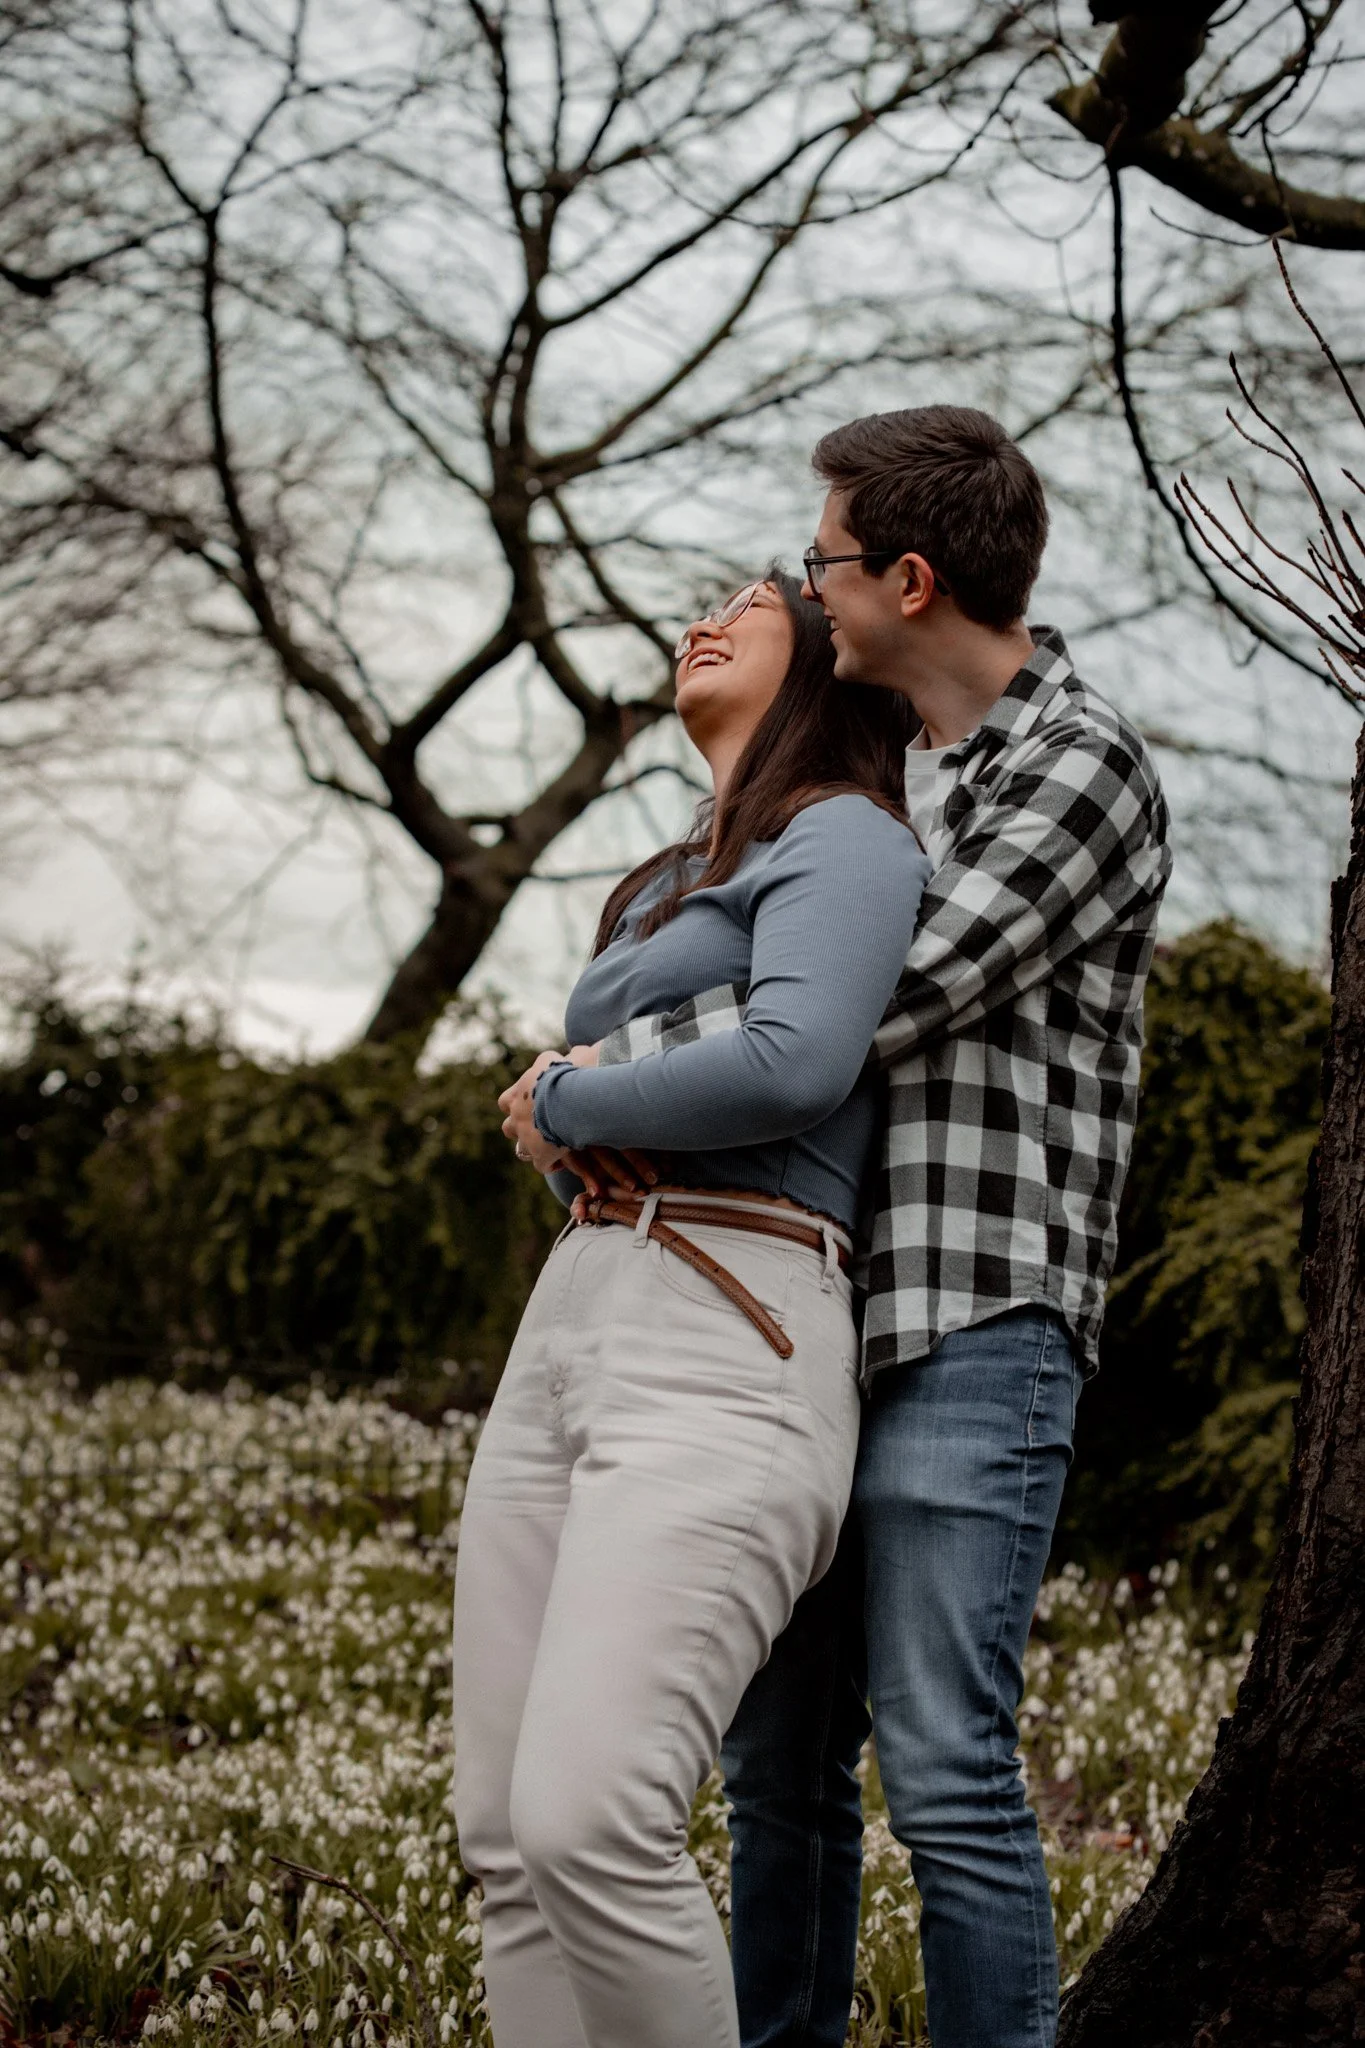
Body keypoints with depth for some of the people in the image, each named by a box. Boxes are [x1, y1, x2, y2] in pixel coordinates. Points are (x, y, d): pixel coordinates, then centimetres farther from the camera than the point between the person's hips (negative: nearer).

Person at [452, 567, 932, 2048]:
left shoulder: (847, 837, 1)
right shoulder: (673, 884, 28)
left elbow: (794, 1065, -16)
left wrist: (565, 1106, -2)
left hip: (727, 1369, -9)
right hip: (566, 1337, 9)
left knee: (587, 1824, -23)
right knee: (505, 1842, 1)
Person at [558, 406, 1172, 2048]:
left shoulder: (1083, 771, -8)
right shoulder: (896, 767, 19)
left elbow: (883, 1003, -18)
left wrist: (604, 1065, -11)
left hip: (976, 1333, -8)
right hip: (825, 1323, 8)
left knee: (943, 1767, -11)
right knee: (779, 1759, 10)